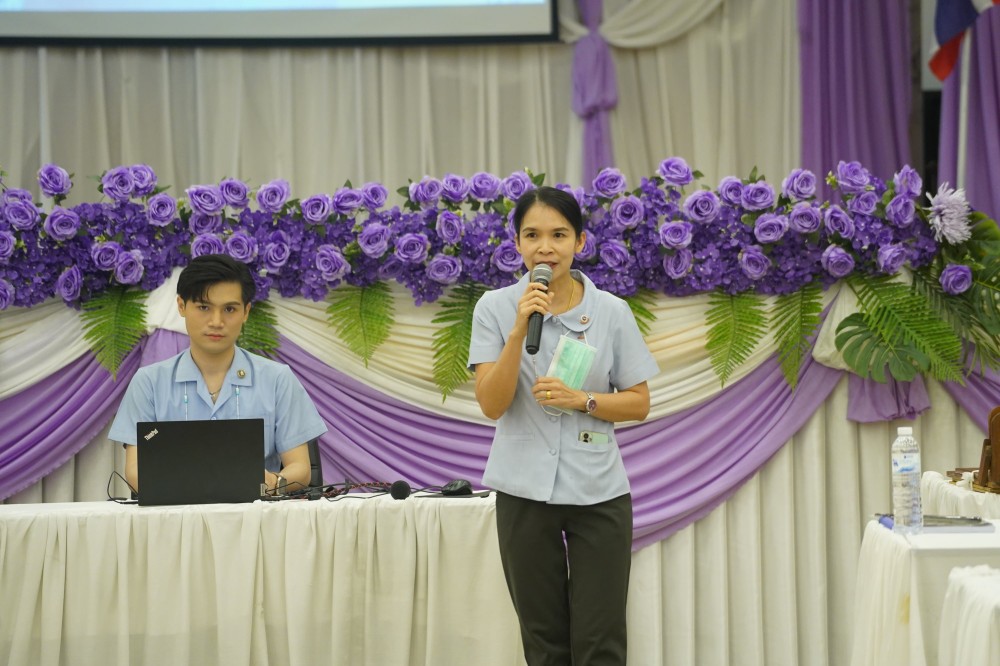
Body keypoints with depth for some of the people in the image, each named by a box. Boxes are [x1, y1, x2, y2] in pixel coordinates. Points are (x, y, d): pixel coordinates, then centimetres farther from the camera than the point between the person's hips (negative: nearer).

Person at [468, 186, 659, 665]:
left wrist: (582, 400, -15)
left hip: (598, 492, 0)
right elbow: (491, 405, -10)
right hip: (525, 492, 1)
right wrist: (521, 330, -21)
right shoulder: (495, 308, -3)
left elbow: (639, 404, 3)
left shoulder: (612, 311, -2)